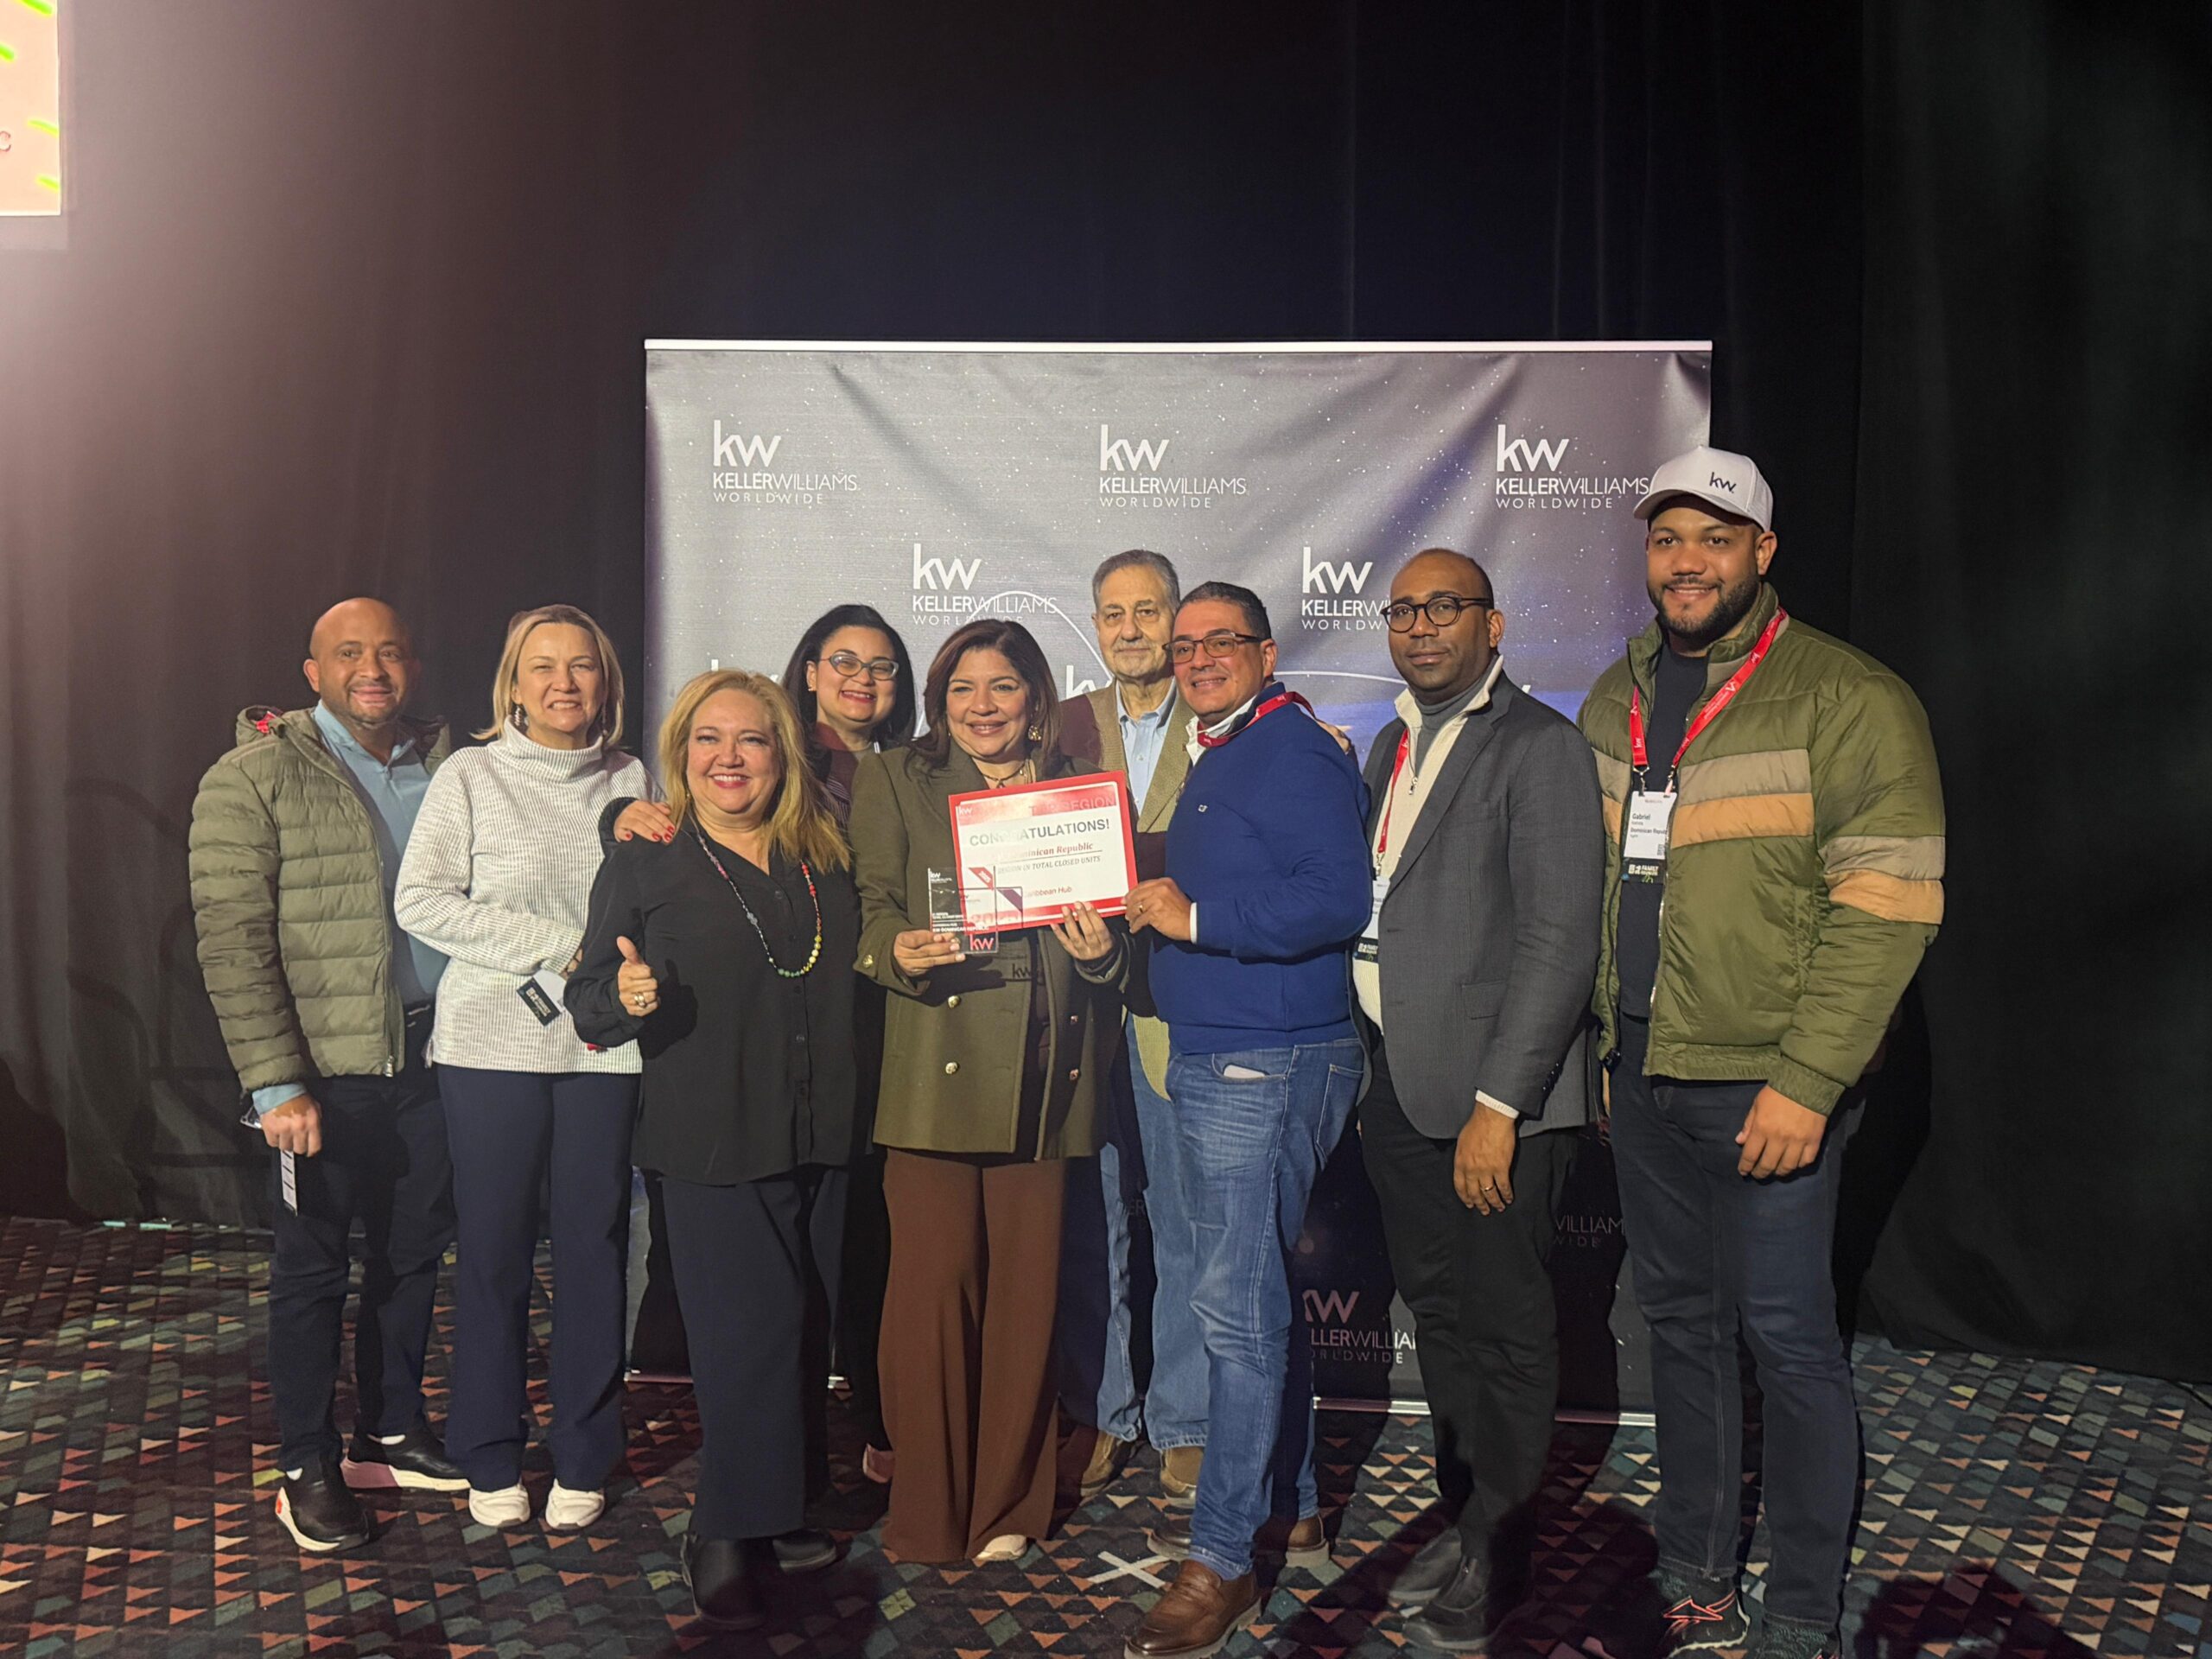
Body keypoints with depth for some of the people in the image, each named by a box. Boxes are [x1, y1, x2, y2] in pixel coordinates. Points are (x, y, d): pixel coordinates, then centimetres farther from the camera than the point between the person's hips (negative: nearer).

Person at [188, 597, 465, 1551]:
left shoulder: (445, 767, 6)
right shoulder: (254, 778, -7)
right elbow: (233, 943, -11)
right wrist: (275, 1083, -15)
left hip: (431, 1053, 5)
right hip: (324, 1070, -4)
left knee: (413, 1251, 15)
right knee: (313, 1267, 8)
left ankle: (391, 1434, 33)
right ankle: (306, 1468, 24)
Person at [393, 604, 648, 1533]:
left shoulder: (629, 782, 9)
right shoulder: (471, 777, 1)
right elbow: (422, 901, -7)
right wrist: (562, 948, -12)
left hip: (605, 1047, 2)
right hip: (492, 1045, -2)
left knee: (594, 1247, 6)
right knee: (494, 1253, 5)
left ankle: (582, 1460, 21)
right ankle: (490, 1460, 21)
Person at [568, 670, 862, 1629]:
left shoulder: (826, 862, 10)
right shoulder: (641, 865, -1)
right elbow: (588, 1001, -3)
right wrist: (625, 998, -23)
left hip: (825, 1143, 5)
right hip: (713, 1147, -4)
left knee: (799, 1332, 12)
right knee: (747, 1335, -6)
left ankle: (773, 1515, 28)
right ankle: (727, 1538, 11)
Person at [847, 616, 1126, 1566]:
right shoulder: (895, 781, 10)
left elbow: (1107, 934, 18)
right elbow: (874, 909, 4)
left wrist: (1101, 950, -5)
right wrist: (900, 951, -17)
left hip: (1044, 1075, 2)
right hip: (933, 1068, -2)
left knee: (1027, 1288, 5)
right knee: (934, 1284, -4)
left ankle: (1006, 1508, 20)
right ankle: (927, 1512, 12)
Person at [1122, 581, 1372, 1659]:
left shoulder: (1295, 755, -13)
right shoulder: (1215, 761, 18)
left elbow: (1339, 900, -23)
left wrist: (1195, 918, -22)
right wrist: (1150, 910, 8)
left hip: (1265, 1068, -10)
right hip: (1212, 1061, 10)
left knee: (1238, 1306, -6)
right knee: (1259, 1291, 17)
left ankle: (1222, 1559, 4)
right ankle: (1286, 1509, 31)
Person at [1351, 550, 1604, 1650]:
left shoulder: (1540, 747, -11)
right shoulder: (1392, 746, 14)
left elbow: (1561, 939, -17)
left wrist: (1496, 1105, -19)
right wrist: (1367, 1069, 9)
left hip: (1490, 1099, -7)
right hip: (1394, 1084, 7)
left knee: (1503, 1331, 6)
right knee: (1439, 1314, 18)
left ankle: (1498, 1558, 24)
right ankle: (1463, 1514, 35)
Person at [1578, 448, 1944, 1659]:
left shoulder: (1847, 699, -9)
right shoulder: (1614, 702, 11)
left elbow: (1886, 906, -14)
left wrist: (1806, 1082, -19)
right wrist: (1601, 1039, 11)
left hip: (1762, 1083, -6)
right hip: (1641, 1073, 6)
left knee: (1786, 1340, 2)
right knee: (1679, 1322, 15)